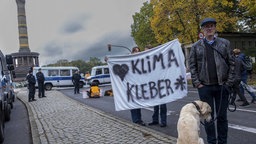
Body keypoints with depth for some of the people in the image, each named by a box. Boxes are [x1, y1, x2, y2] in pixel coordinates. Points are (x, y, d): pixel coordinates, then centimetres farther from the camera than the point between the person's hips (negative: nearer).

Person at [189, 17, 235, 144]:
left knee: (222, 116, 8)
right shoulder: (196, 46, 4)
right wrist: (197, 83, -6)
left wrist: (229, 82, -4)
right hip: (204, 86, 0)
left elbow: (231, 63, 4)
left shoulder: (224, 43, 6)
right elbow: (192, 66, 1)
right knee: (208, 116, 7)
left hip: (222, 86, 1)